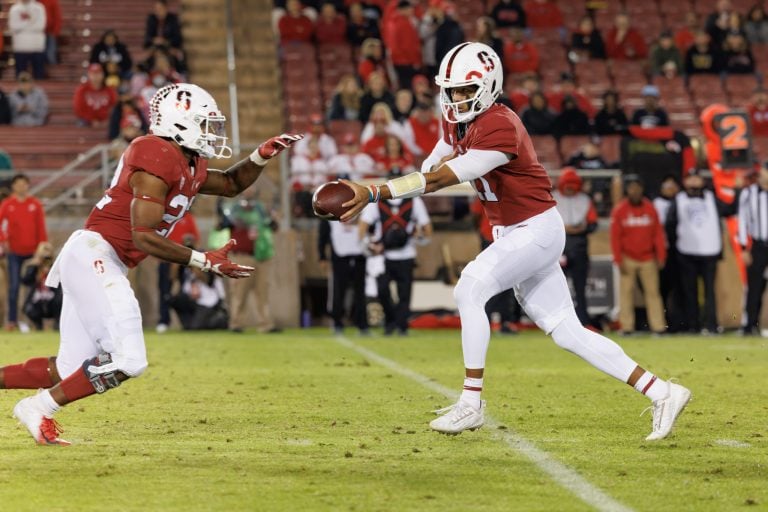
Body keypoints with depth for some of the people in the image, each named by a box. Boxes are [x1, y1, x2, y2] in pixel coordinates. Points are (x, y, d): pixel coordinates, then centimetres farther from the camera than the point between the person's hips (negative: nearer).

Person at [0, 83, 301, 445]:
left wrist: (262, 156, 17)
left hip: (98, 263, 10)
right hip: (94, 254, -10)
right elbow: (144, 236, -18)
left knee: (71, 370, 10)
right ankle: (38, 409, -6)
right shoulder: (159, 158, -14)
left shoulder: (188, 165, 16)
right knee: (127, 360, -15)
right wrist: (204, 261, -15)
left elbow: (231, 184, 35)